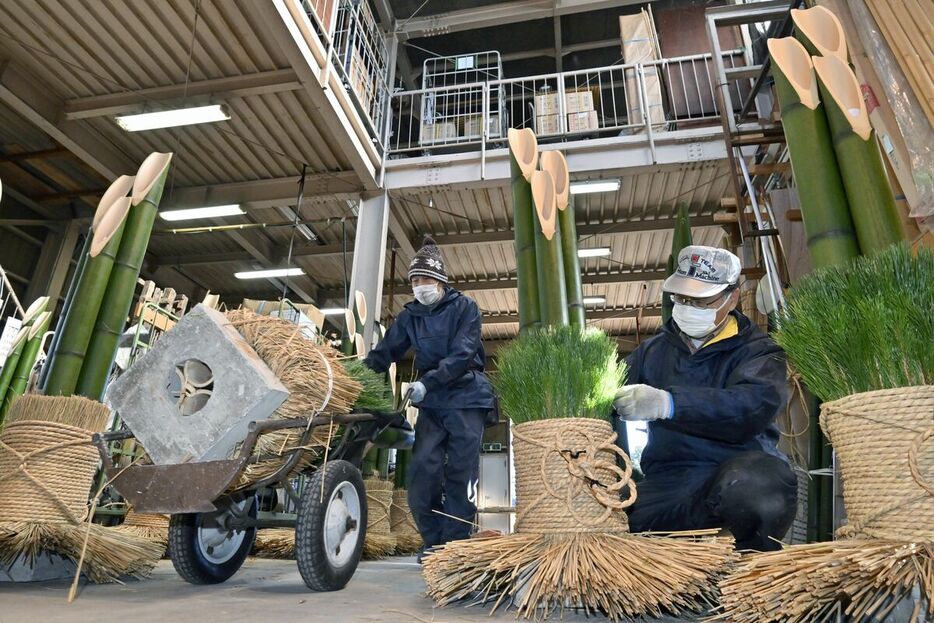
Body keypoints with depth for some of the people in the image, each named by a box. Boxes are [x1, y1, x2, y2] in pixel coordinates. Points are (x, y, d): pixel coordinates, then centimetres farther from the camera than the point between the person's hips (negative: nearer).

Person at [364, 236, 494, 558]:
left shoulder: (464, 307, -4)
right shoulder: (410, 316, 10)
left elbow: (462, 354, -15)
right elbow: (385, 351, 5)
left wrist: (427, 382, -26)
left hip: (466, 396, -4)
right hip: (432, 401, 4)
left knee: (460, 471, -2)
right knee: (423, 470, -4)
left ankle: (455, 544, 8)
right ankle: (433, 541, 10)